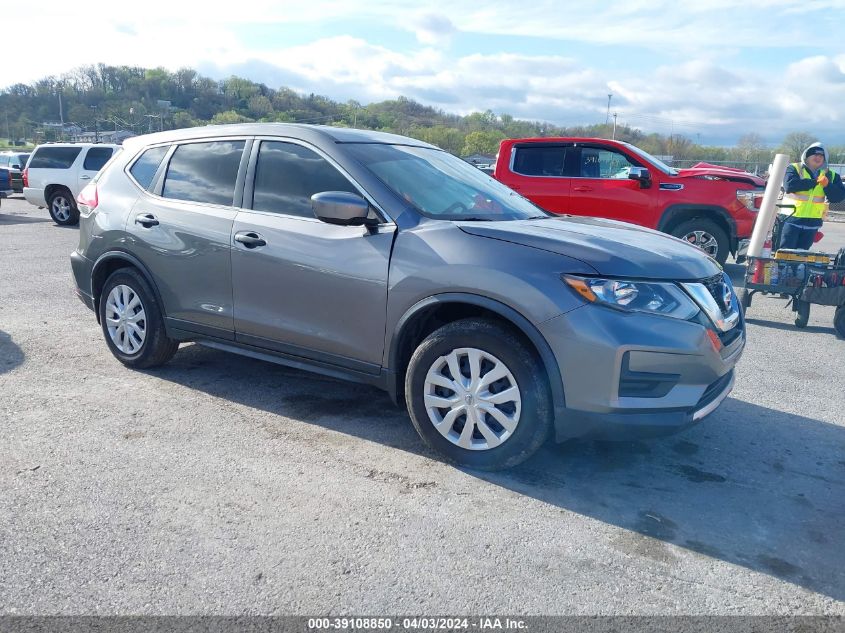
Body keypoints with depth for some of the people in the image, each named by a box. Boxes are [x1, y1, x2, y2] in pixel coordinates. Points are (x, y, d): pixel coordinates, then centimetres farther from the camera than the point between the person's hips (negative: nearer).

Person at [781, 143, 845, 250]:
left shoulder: (831, 175, 10)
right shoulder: (794, 168, -2)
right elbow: (789, 185, -22)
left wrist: (827, 185, -16)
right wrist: (815, 182, -16)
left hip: (812, 222, 5)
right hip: (792, 219, -5)